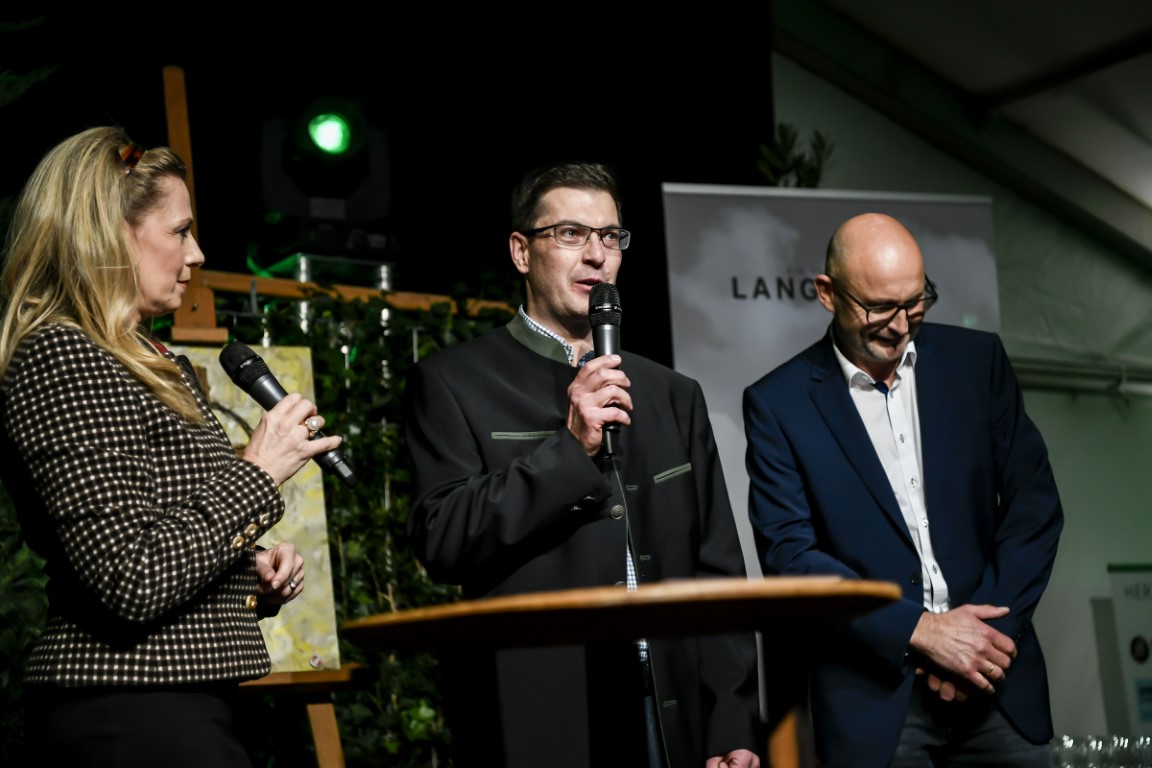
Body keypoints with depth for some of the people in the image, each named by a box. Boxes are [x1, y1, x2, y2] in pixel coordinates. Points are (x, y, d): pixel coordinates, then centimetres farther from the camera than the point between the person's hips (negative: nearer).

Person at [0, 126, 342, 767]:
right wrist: (257, 474, -14)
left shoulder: (150, 365, 17)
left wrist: (250, 575, 8)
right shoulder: (59, 359, -14)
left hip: (183, 703, 10)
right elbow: (132, 582, -22)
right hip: (129, 716, -10)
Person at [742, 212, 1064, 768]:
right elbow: (789, 555, -8)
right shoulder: (777, 404, -3)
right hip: (874, 698, -2)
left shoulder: (977, 361, 5)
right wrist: (921, 630, -14)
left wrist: (987, 634, -7)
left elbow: (1034, 503, 3)